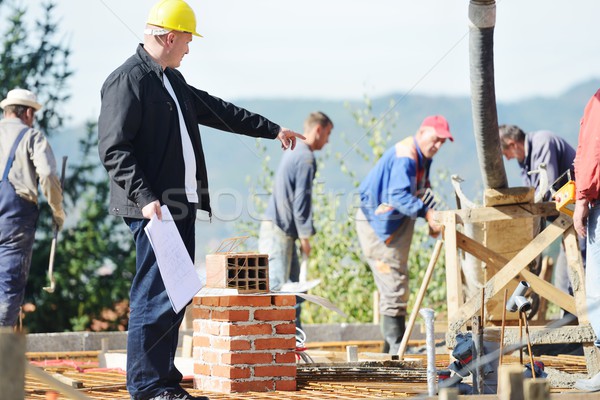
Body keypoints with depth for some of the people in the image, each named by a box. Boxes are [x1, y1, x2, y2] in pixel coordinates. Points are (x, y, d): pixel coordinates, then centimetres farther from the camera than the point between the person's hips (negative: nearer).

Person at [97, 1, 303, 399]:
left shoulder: (172, 80, 19)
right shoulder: (127, 80, -11)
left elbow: (215, 110, 31)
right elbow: (114, 149, -17)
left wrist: (272, 129, 35)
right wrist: (145, 198, -25)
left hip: (183, 204, 10)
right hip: (155, 208, -10)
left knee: (175, 295, 11)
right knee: (155, 296, -9)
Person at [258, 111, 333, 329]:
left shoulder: (293, 153, 18)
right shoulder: (306, 158, -13)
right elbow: (301, 200, -17)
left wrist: (302, 234, 20)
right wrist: (305, 236, -12)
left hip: (282, 231, 10)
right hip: (279, 231, -10)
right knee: (276, 286, -12)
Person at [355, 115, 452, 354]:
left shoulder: (422, 157, 10)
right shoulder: (404, 156, -24)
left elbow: (422, 192, 15)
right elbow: (398, 195, -36)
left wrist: (432, 219, -2)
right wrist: (427, 213, -45)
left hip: (396, 224, 11)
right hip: (377, 224, -11)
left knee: (394, 286, 14)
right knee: (394, 285, -11)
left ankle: (391, 350, 21)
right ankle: (397, 348, -8)